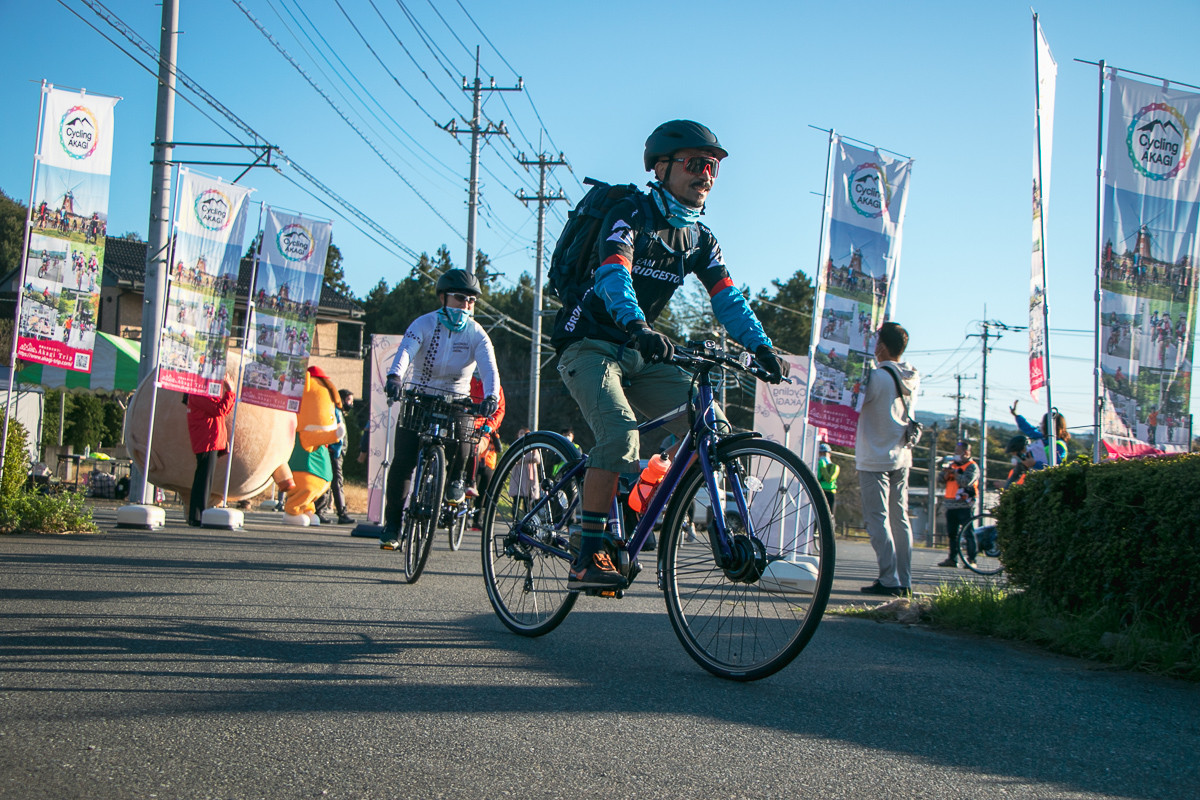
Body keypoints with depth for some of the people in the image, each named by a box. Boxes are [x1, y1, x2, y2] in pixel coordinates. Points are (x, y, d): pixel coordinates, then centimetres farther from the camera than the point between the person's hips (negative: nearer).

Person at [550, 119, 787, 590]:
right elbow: (613, 276, -30)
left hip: (643, 355, 7)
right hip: (591, 344, -7)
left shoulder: (700, 238, 9)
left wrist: (761, 346, -16)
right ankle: (588, 559, -26)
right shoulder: (631, 215, -12)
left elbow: (727, 298, 1)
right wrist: (638, 327, -48)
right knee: (621, 433, -30)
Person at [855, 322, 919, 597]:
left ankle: (889, 580, -9)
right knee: (900, 519, 10)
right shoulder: (911, 378, 7)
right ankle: (904, 581, 11)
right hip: (902, 457, 8)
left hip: (875, 459, -7)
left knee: (877, 519, -5)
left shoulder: (877, 377, -16)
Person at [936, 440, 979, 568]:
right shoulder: (952, 464, 18)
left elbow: (966, 481, -19)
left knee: (968, 533, -8)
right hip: (951, 506, 7)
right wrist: (947, 472, -10)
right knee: (952, 534, 10)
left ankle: (971, 559, -7)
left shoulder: (972, 466, -2)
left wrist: (954, 472, -10)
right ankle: (952, 559, 15)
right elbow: (941, 479, 9)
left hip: (964, 506, -7)